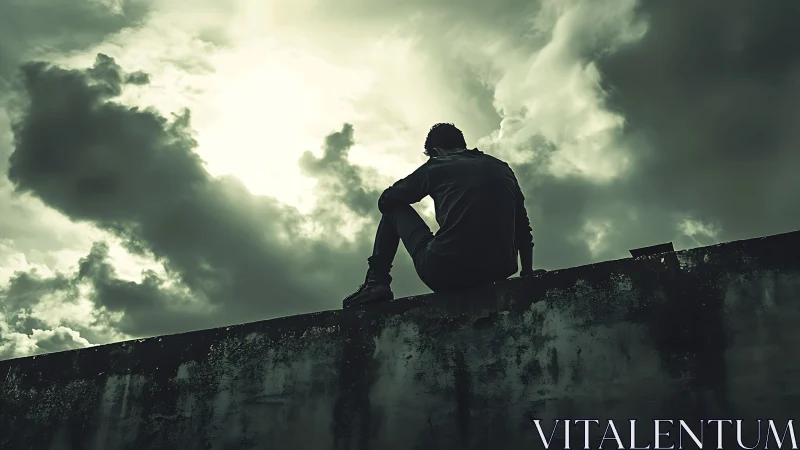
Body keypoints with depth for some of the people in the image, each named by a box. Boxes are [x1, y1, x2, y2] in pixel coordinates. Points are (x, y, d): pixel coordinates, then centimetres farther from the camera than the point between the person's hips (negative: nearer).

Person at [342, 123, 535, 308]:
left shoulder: (436, 166, 11)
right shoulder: (502, 168, 20)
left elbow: (386, 200, 22)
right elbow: (523, 229, 20)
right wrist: (528, 274, 27)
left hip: (444, 275, -3)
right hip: (497, 273, 4)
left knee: (394, 207, 21)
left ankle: (376, 282, 10)